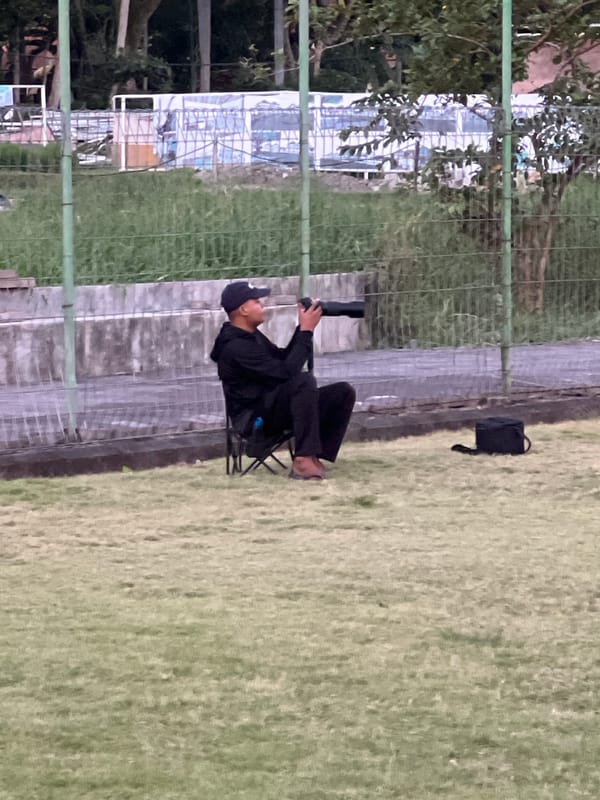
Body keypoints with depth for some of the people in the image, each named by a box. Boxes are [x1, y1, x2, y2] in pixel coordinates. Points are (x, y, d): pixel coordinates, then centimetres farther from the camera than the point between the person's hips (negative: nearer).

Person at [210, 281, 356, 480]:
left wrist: (302, 328, 7)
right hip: (256, 419, -10)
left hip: (273, 407, 10)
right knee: (304, 380, -34)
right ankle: (304, 459, -34)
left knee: (343, 392, -1)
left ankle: (314, 458, -10)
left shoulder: (252, 336, 14)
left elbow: (283, 358, 20)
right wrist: (306, 331, -18)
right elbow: (286, 372, -24)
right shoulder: (235, 347, -19)